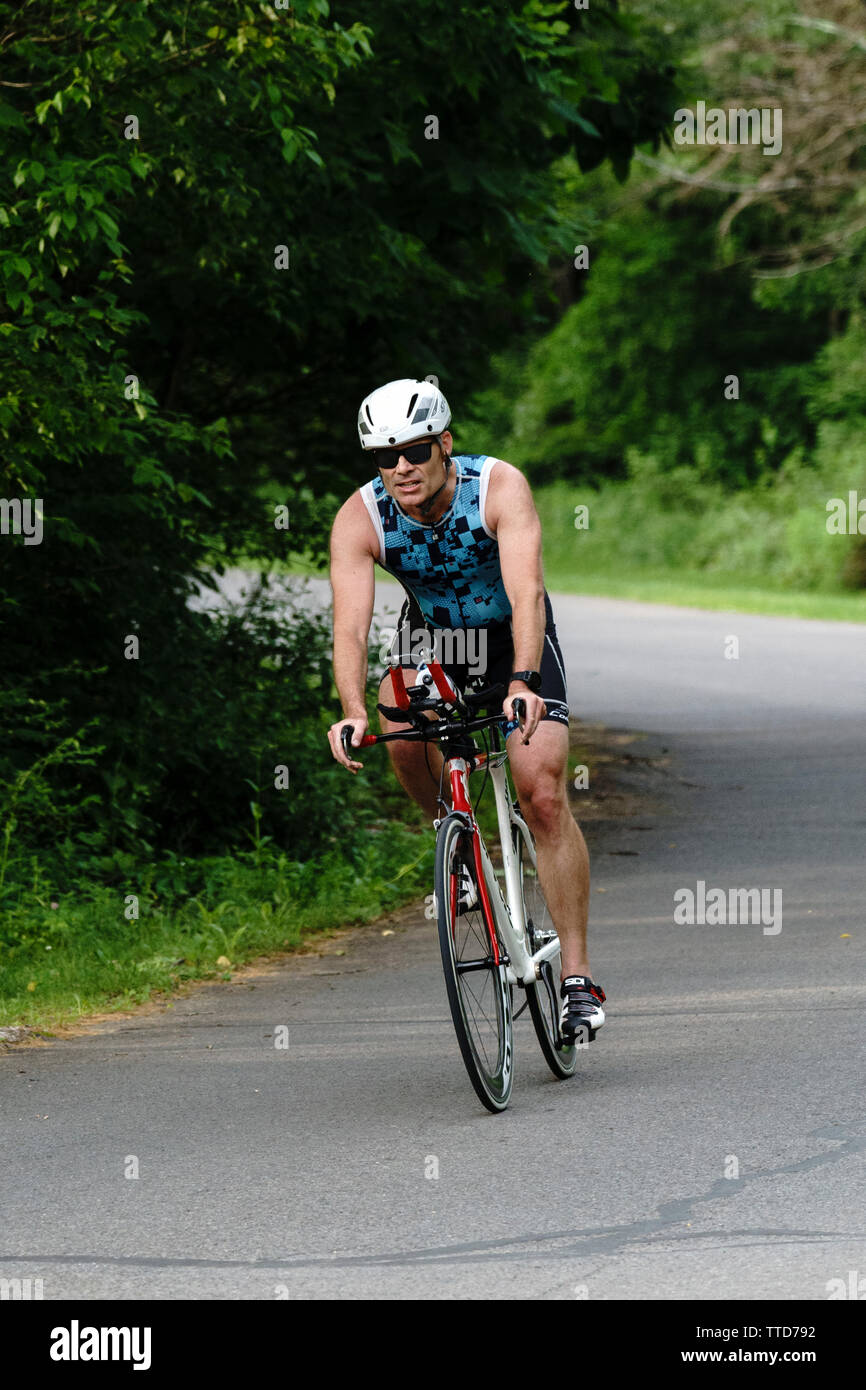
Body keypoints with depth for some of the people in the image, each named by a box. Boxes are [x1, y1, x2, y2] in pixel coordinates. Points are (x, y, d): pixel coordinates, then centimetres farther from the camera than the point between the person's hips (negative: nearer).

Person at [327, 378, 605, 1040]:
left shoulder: (500, 487, -31)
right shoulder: (360, 519, -25)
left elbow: (527, 591, -43)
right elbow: (351, 625, -34)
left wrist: (523, 682, -59)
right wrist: (352, 713, -52)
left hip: (516, 639, -3)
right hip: (432, 638, 3)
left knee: (544, 796, -14)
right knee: (401, 726, -28)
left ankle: (578, 976, -8)